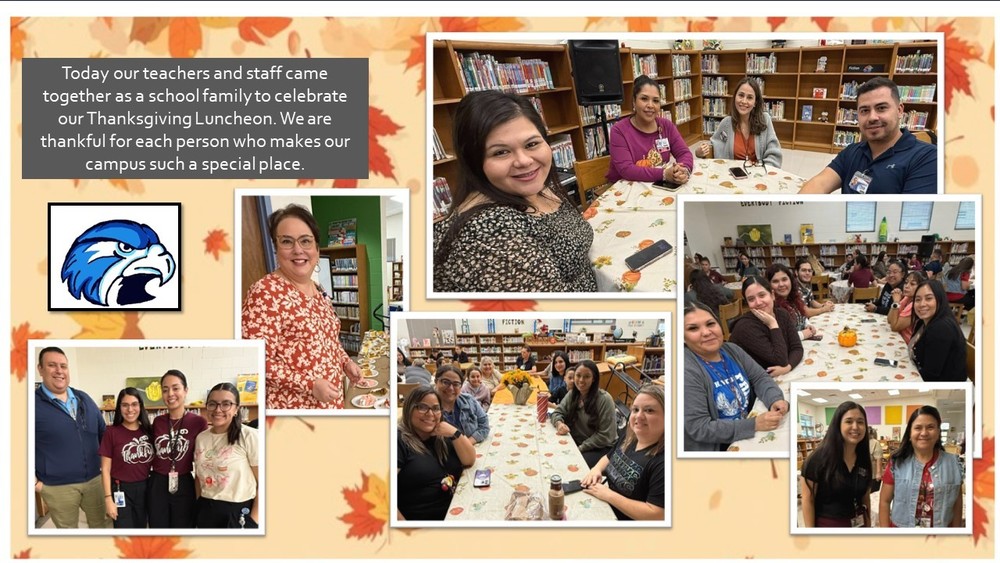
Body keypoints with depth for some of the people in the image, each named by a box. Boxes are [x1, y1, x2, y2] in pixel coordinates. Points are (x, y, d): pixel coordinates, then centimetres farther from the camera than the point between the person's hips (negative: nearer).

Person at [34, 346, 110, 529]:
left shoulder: (84, 399, 8)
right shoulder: (33, 403, -10)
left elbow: (103, 434, 18)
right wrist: (34, 481, -10)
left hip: (94, 479, 5)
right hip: (57, 487, -5)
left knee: (103, 525, 13)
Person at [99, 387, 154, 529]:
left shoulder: (149, 430, 3)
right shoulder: (111, 432, -8)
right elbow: (105, 469, -7)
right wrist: (108, 498, -11)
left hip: (145, 489, 4)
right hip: (121, 491, -4)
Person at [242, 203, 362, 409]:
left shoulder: (319, 290, 9)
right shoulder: (266, 291, -15)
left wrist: (346, 362, 6)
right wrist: (310, 385, -22)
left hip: (330, 402, 8)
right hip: (291, 406, -8)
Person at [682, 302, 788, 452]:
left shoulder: (732, 350, 3)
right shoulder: (687, 371, -23)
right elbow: (699, 428, -24)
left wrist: (775, 400, -14)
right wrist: (753, 425, -27)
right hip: (714, 450, -8)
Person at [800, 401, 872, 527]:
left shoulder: (864, 460, 2)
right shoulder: (819, 458, -15)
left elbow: (865, 498, 11)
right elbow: (808, 499, -13)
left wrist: (868, 526, 7)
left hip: (858, 525, 5)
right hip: (826, 525, -5)